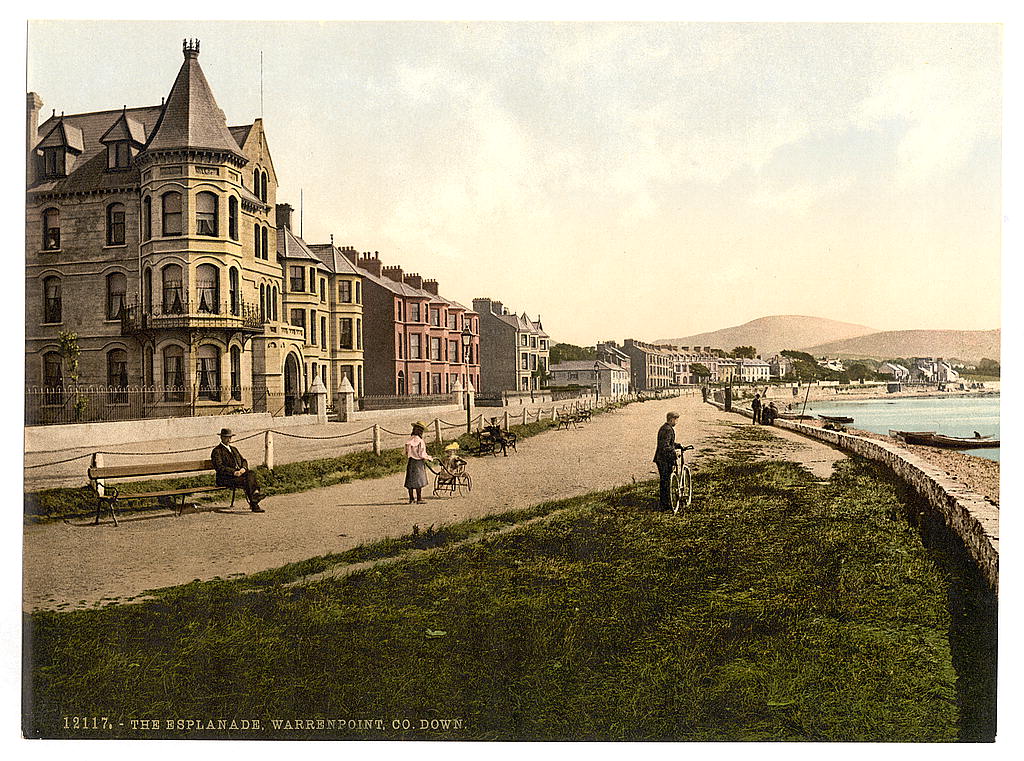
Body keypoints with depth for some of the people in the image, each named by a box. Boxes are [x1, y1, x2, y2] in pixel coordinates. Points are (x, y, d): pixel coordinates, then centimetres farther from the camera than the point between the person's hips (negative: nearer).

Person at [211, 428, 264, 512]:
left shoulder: (234, 449, 27)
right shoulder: (217, 451, 2)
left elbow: (243, 460, 20)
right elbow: (219, 467, -11)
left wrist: (243, 468, -4)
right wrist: (234, 472, -21)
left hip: (239, 473, 6)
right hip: (226, 478, -6)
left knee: (251, 474, -27)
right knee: (245, 480, -31)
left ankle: (255, 494, -47)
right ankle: (254, 505, -35)